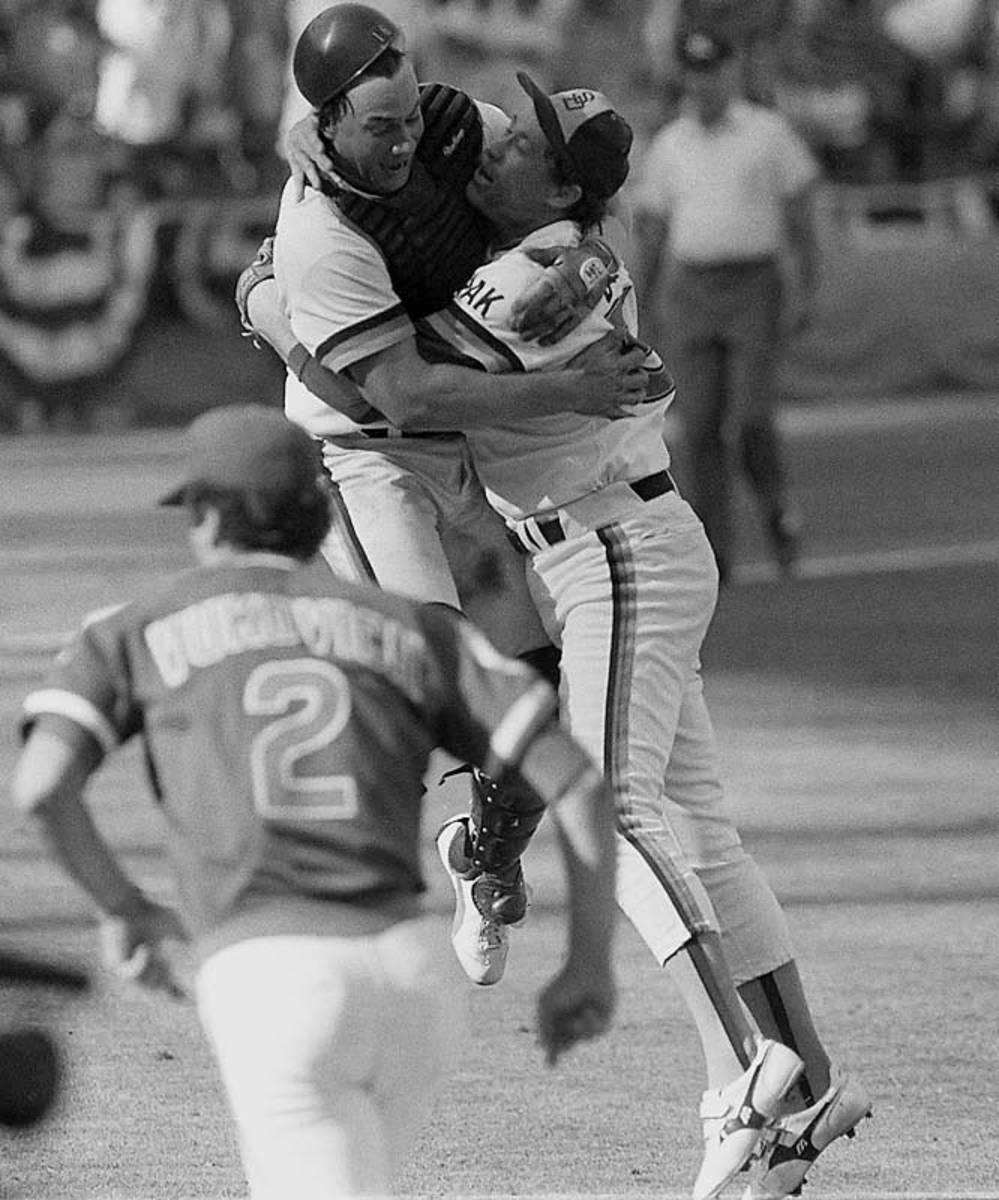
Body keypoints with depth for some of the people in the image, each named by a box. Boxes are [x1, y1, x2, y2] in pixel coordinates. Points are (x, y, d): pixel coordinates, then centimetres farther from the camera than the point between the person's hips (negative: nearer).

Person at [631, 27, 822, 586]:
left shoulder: (768, 132, 3)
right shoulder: (668, 146, 11)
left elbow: (800, 214, 4)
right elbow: (652, 228, 14)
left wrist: (809, 288, -3)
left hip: (754, 288, -3)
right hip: (689, 292, 3)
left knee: (751, 423, -14)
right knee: (699, 428, -3)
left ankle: (778, 505, 13)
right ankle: (713, 554, 1)